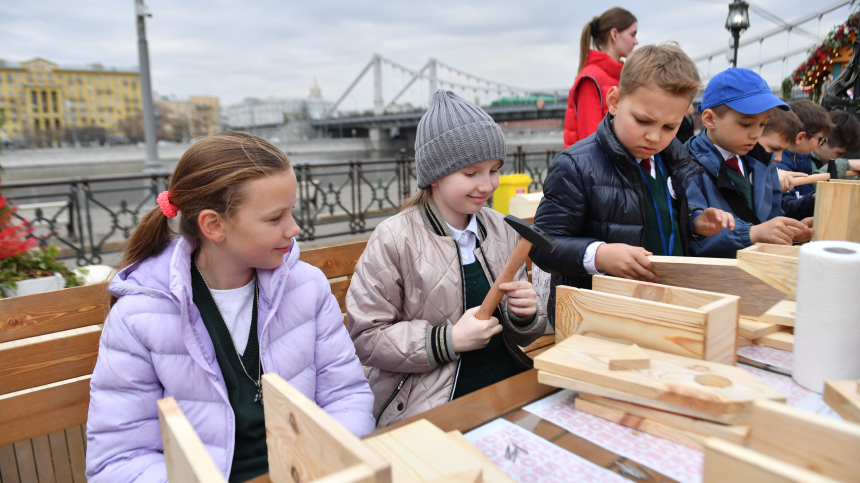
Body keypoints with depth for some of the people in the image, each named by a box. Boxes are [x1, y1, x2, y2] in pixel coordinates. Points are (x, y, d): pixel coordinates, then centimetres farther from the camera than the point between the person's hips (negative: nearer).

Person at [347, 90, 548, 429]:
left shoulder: (502, 231, 8)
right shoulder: (395, 240, -9)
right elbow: (365, 337, -11)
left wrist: (524, 316, -7)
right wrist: (449, 339, -17)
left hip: (511, 389, 6)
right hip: (428, 407, -5)